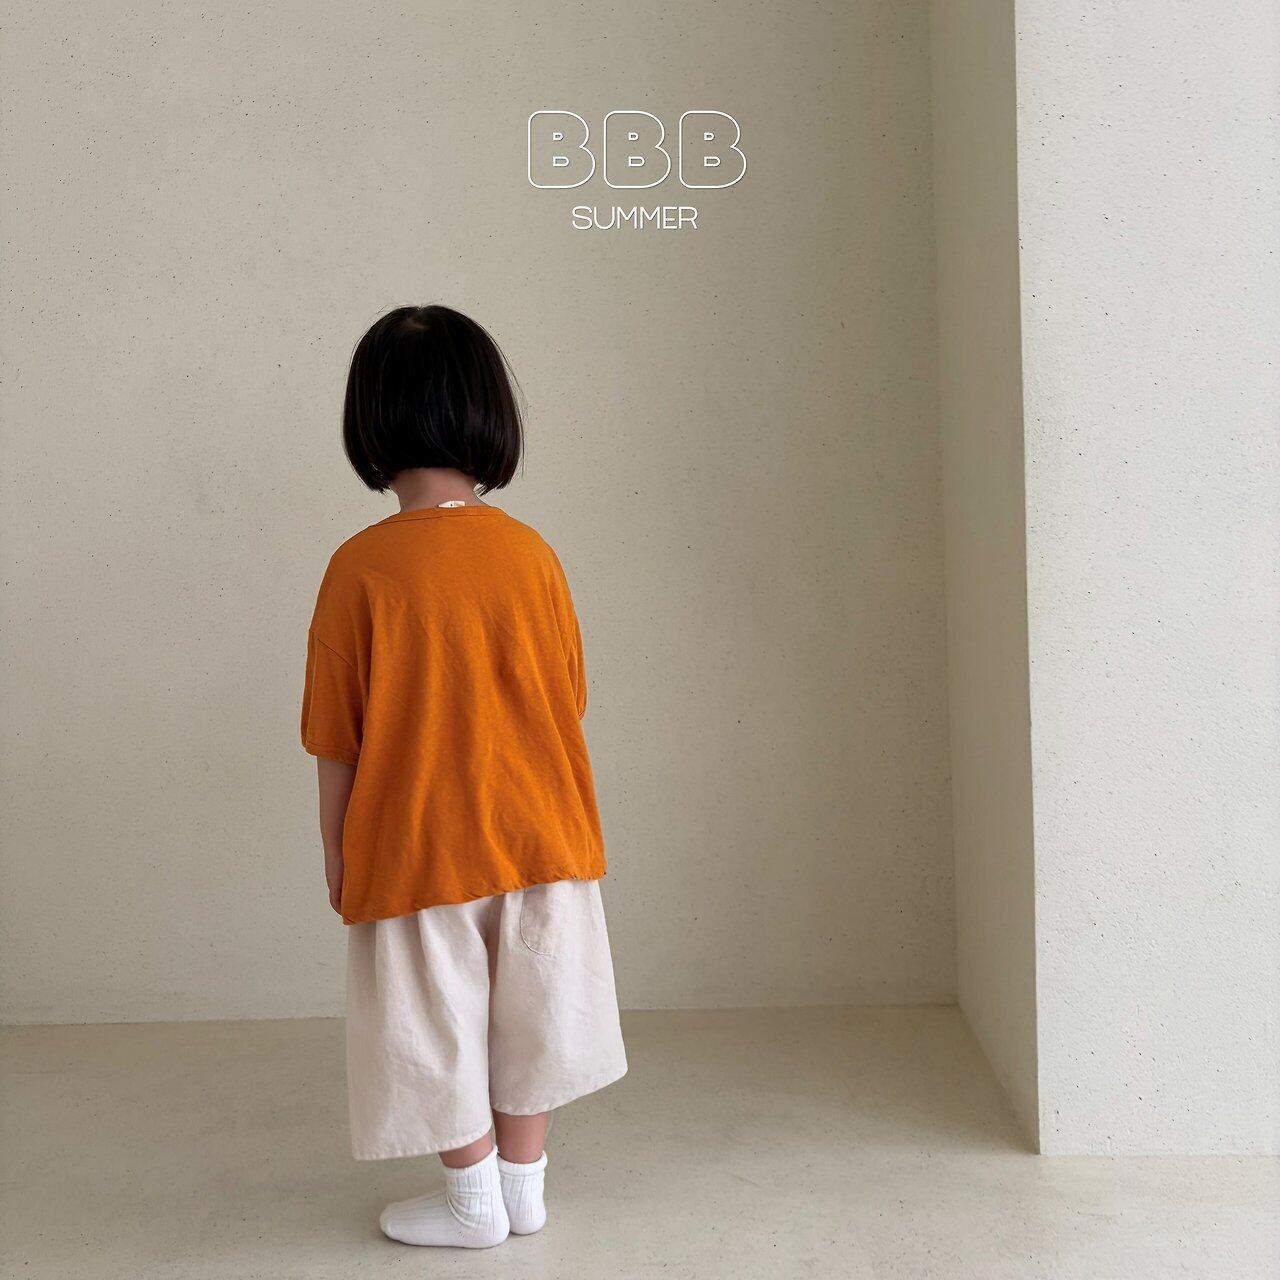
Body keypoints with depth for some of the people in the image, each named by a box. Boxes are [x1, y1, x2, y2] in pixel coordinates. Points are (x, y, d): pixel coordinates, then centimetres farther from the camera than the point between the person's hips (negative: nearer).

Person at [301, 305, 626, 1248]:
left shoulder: (362, 568, -15)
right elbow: (566, 702, 3)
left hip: (413, 850, -3)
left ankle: (474, 1202, 28)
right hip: (535, 838, 3)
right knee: (523, 1013, 18)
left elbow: (338, 739, -10)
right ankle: (523, 1186, 32)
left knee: (437, 1024, 14)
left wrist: (337, 853, 4)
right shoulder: (531, 554, -7)